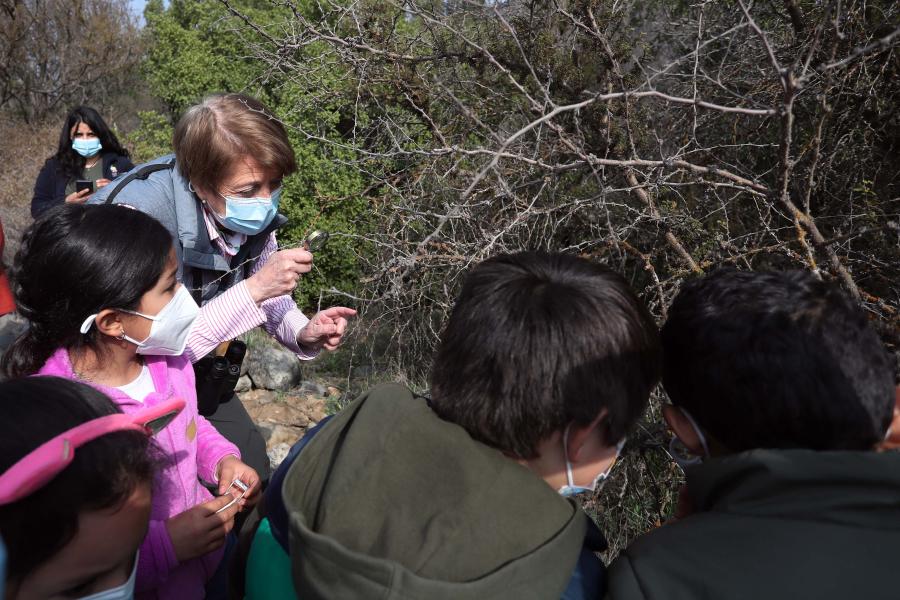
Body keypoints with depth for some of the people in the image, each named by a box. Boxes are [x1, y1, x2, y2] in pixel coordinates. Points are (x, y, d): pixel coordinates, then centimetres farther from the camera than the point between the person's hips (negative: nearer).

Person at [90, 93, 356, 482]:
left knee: (251, 471, 9)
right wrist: (254, 288, -39)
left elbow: (266, 293, 0)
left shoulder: (252, 212, -15)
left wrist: (303, 333, -20)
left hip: (194, 370, 6)